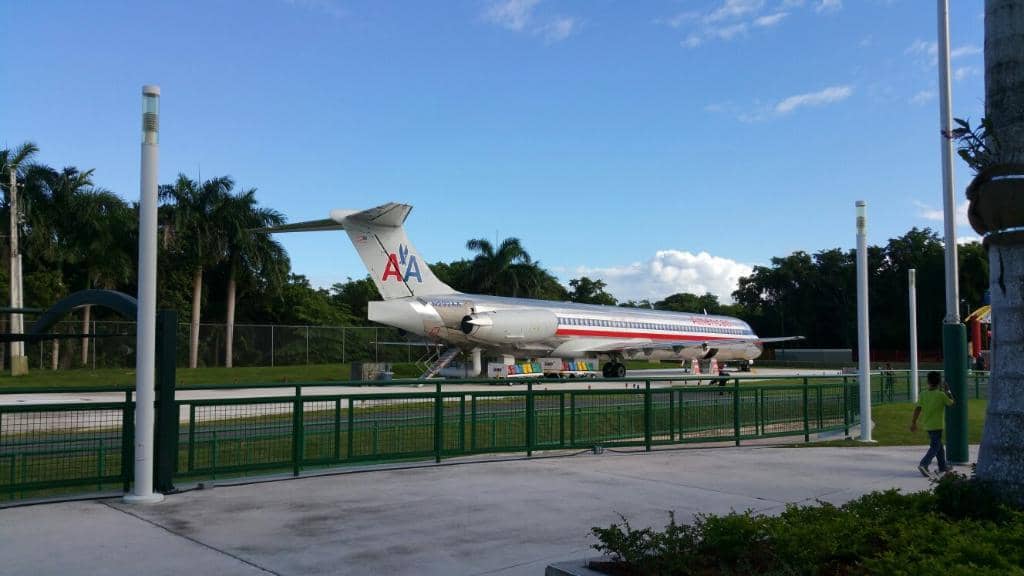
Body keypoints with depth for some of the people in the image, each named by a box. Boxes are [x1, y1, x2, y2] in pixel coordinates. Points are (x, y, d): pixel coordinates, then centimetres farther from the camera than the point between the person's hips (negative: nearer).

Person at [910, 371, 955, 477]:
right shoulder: (941, 395, -12)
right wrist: (947, 391, 13)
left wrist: (914, 423, 1)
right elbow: (952, 403, 3)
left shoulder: (923, 394, -1)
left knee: (939, 445, 21)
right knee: (935, 447, -5)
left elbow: (918, 408, -4)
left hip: (927, 425, 6)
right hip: (937, 425, -6)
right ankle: (923, 464, -22)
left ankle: (943, 466, 31)